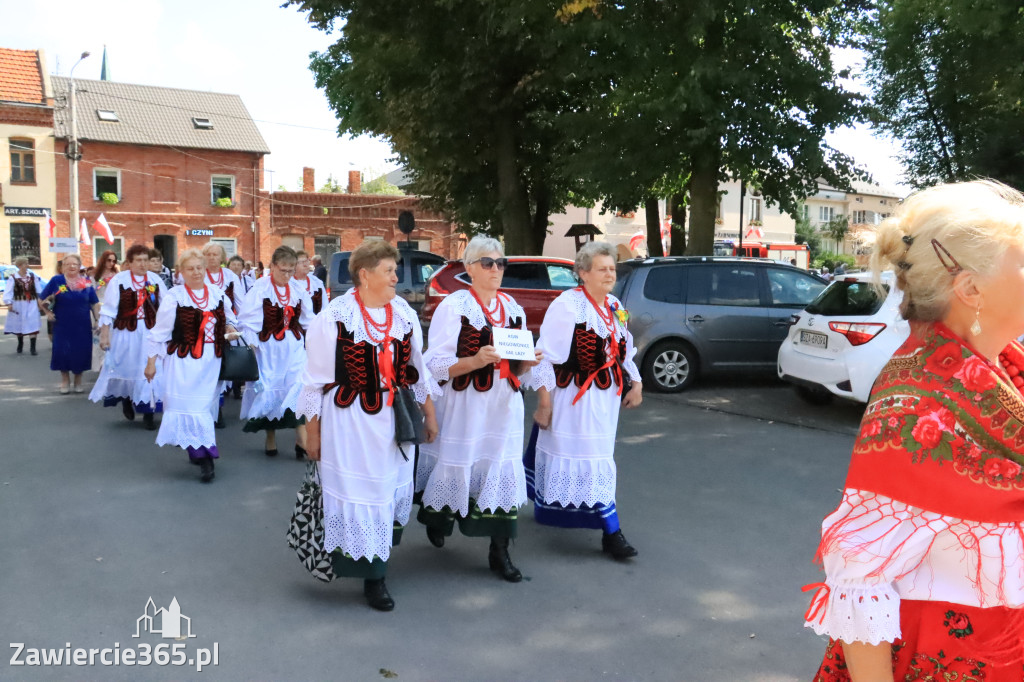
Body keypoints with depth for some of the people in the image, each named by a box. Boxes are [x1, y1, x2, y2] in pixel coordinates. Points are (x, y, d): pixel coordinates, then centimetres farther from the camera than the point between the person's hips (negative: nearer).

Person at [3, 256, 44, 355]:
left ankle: (32, 347, -4)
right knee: (19, 324, 14)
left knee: (32, 325, -7)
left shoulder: (33, 276, 1)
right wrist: (8, 303, -17)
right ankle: (20, 344, 33)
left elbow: (38, 290, 7)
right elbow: (8, 291, -10)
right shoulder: (13, 277, -8)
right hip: (18, 304, -1)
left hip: (31, 304, 1)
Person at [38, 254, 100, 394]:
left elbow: (94, 304, 7)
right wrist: (47, 312, -3)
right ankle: (65, 381, 23)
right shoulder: (56, 281, -3)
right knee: (63, 352, 4)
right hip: (62, 326, -1)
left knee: (81, 353, 6)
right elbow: (41, 300, 6)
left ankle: (78, 382, 24)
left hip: (82, 326, 1)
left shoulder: (86, 283, 3)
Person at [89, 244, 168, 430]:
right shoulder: (118, 280, -5)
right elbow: (108, 310, -3)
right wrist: (104, 334, -5)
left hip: (151, 332, 2)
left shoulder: (155, 279, 2)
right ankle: (126, 399, 39)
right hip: (126, 333, -1)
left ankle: (148, 412, 10)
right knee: (126, 369, 10)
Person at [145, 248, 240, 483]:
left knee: (206, 407, 11)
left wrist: (230, 330, -1)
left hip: (212, 361, 4)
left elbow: (228, 320, 22)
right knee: (190, 408, -7)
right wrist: (151, 362, -2)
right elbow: (160, 332, -2)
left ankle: (198, 451, 27)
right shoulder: (173, 297, -5)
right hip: (183, 361, -4)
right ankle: (205, 458, -6)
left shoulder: (219, 294, 7)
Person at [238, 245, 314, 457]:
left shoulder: (299, 291, 3)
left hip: (295, 349, 3)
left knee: (299, 390, -8)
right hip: (268, 349, -2)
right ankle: (271, 438, 23)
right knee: (269, 391, 7)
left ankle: (302, 440, -6)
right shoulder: (259, 290, -9)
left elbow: (308, 324, 11)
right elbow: (249, 323, -8)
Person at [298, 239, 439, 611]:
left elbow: (418, 369, 12)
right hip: (349, 424, -5)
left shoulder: (405, 314, 3)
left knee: (393, 493, 14)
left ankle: (376, 573, 35)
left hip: (394, 423, 5)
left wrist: (429, 413, 14)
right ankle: (372, 575, 19)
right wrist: (313, 431, -5)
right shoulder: (334, 317, -12)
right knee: (360, 496, 3)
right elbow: (316, 378, -7)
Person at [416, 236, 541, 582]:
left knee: (503, 474, 3)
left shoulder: (512, 307, 10)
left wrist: (529, 361, -6)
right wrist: (475, 361, -25)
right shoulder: (453, 306, -6)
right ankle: (437, 519, 37)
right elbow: (436, 365, -11)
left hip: (504, 408, 4)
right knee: (456, 467, 6)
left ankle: (499, 551, 15)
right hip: (464, 407, -4)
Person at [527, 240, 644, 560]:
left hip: (605, 398, 8)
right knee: (593, 463, -3)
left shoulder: (614, 306, 8)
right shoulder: (566, 305, -16)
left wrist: (635, 382, 7)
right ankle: (611, 532, 4)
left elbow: (624, 351, 19)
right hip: (574, 399, -7)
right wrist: (544, 401, -16)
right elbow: (546, 356, -16)